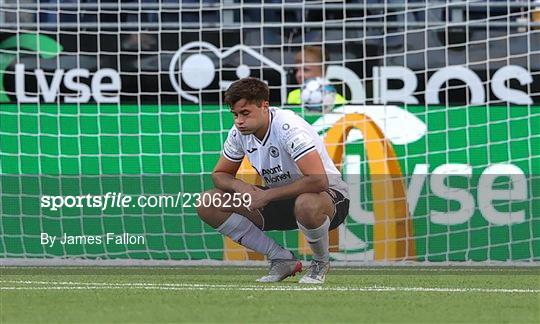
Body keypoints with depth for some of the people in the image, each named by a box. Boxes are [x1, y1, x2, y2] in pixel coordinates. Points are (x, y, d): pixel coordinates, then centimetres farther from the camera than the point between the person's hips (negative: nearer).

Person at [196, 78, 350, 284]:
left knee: (307, 205, -45)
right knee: (208, 205, -8)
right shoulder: (239, 133, -7)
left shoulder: (289, 128, -28)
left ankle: (321, 262, -9)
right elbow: (220, 174, 8)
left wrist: (267, 195, -31)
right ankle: (282, 259, -1)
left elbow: (318, 181, -38)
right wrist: (239, 186, -17)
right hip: (278, 198, 7)